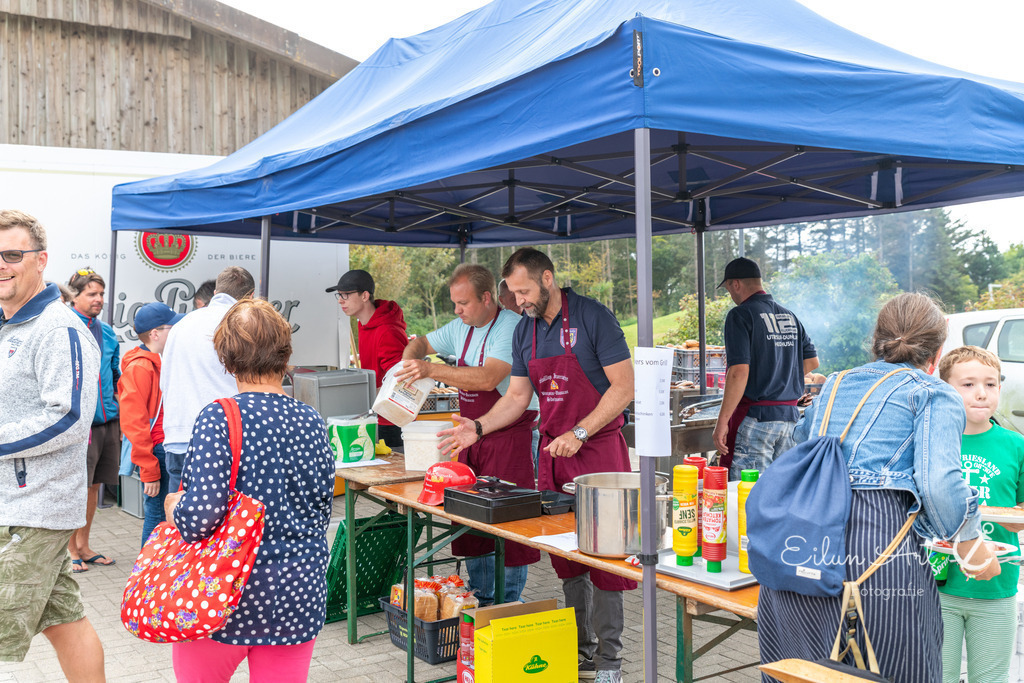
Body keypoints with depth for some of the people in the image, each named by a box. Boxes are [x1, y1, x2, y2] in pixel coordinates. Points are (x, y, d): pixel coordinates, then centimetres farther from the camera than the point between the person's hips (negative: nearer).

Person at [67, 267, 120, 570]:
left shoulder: (107, 333, 13)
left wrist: (116, 404, 13)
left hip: (108, 419, 6)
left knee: (94, 485, 13)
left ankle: (83, 546, 25)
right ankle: (71, 550, 14)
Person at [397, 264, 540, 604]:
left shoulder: (512, 327, -16)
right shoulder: (461, 328, 9)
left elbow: (488, 378, -28)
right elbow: (421, 343, 25)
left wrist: (430, 370, -28)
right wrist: (409, 362, 1)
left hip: (510, 436, -8)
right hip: (472, 435, 8)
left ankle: (509, 603, 8)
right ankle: (480, 597, 23)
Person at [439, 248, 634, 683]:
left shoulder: (593, 318, -10)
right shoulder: (524, 331, 9)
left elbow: (624, 387, -13)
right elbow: (518, 396, 14)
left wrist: (580, 433, -17)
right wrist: (479, 427, 0)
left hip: (598, 448, -6)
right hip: (552, 451, 6)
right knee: (564, 555, 9)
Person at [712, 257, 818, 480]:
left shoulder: (741, 315, -10)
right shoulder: (789, 316, 12)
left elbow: (739, 371, -19)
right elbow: (812, 361, 19)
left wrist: (722, 421, -18)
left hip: (755, 416, -7)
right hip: (789, 415, 8)